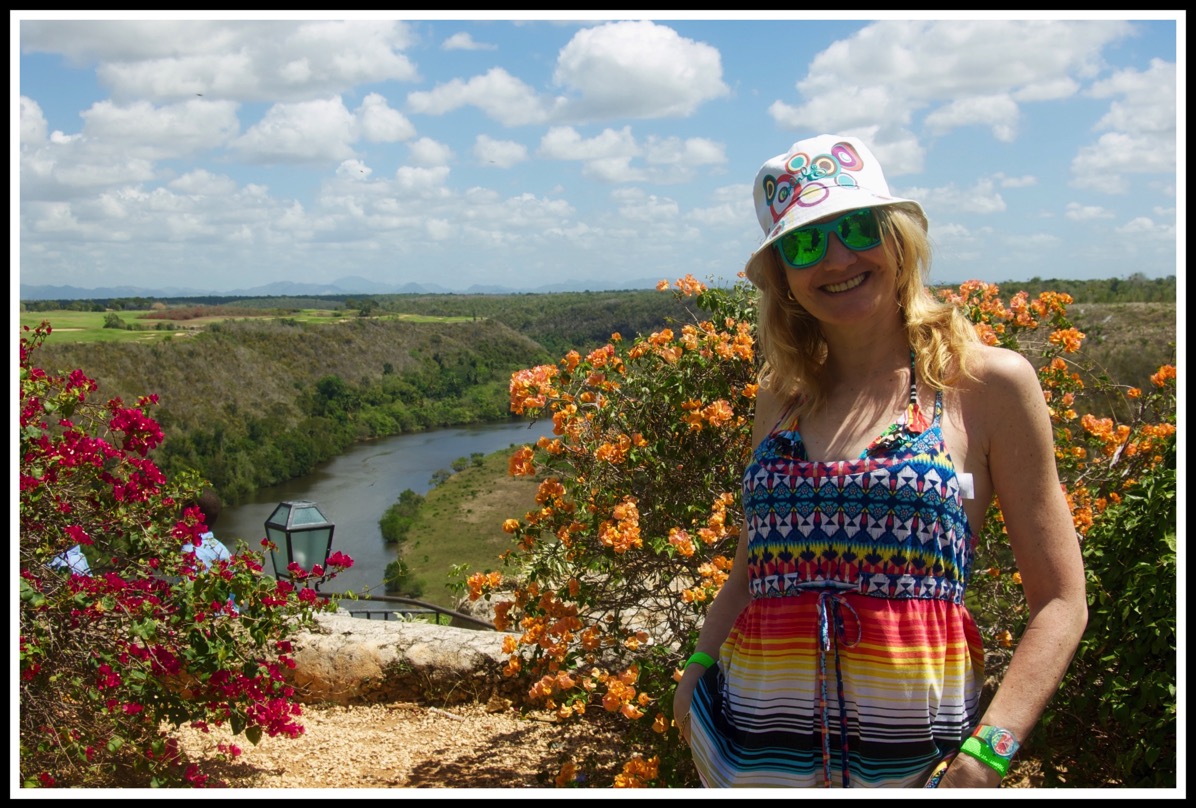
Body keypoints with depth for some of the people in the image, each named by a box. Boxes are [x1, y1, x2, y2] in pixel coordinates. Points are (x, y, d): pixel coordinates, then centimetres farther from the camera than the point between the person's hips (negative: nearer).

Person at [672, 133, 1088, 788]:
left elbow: (1060, 603, -4)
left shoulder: (989, 384, -3)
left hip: (913, 755, -3)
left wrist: (985, 756, -15)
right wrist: (698, 668, 1)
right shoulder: (781, 397, 8)